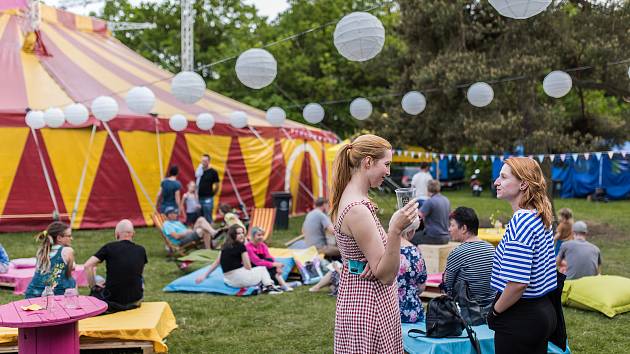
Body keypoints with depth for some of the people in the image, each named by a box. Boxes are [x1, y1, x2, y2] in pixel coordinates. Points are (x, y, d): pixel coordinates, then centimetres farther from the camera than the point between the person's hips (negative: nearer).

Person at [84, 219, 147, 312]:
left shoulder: (109, 247, -5)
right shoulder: (141, 250, 3)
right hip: (134, 301, 2)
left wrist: (93, 286, 2)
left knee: (94, 293, 28)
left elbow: (87, 266, -9)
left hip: (112, 302, -2)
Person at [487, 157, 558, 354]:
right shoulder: (541, 218, 8)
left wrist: (495, 311, -13)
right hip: (543, 311, 9)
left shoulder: (520, 222, -21)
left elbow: (517, 283, -28)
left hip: (520, 319, -9)